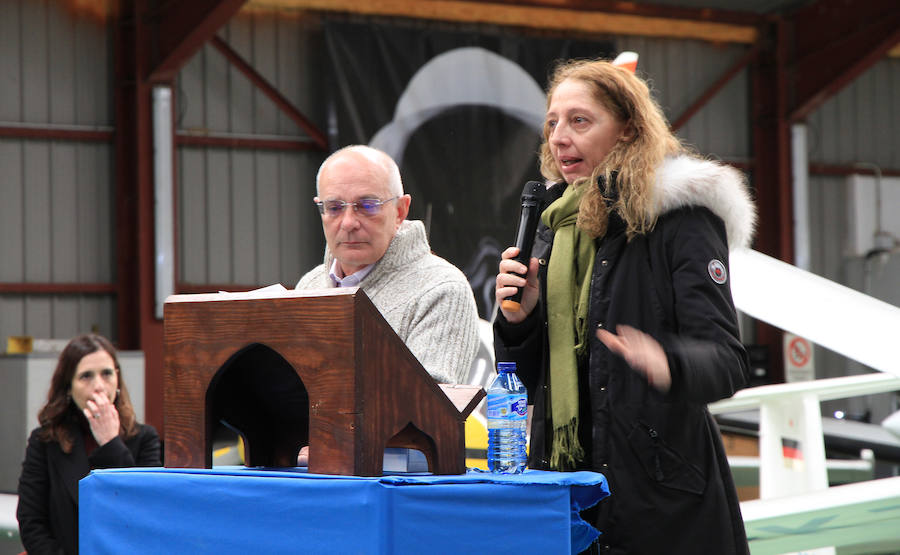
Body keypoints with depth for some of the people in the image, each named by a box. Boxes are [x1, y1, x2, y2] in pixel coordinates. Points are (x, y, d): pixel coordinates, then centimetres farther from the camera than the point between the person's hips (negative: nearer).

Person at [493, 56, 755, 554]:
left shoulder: (678, 214, -6)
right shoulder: (554, 221, 13)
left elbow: (726, 358, -15)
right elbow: (524, 377, 16)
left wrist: (668, 365, -36)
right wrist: (516, 318, -5)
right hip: (562, 477, 6)